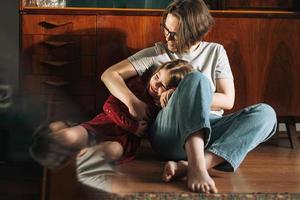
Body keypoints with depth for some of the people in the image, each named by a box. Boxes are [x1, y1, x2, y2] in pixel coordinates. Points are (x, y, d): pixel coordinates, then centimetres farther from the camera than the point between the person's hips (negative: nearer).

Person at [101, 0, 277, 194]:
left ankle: (186, 166, -42)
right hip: (169, 133, -2)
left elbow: (227, 100, 8)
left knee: (265, 113, -25)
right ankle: (196, 168, -49)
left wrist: (191, 100, -4)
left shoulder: (215, 52, 16)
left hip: (209, 131, 3)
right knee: (196, 79, -31)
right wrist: (132, 102, -11)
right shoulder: (156, 54, 13)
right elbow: (110, 74, 8)